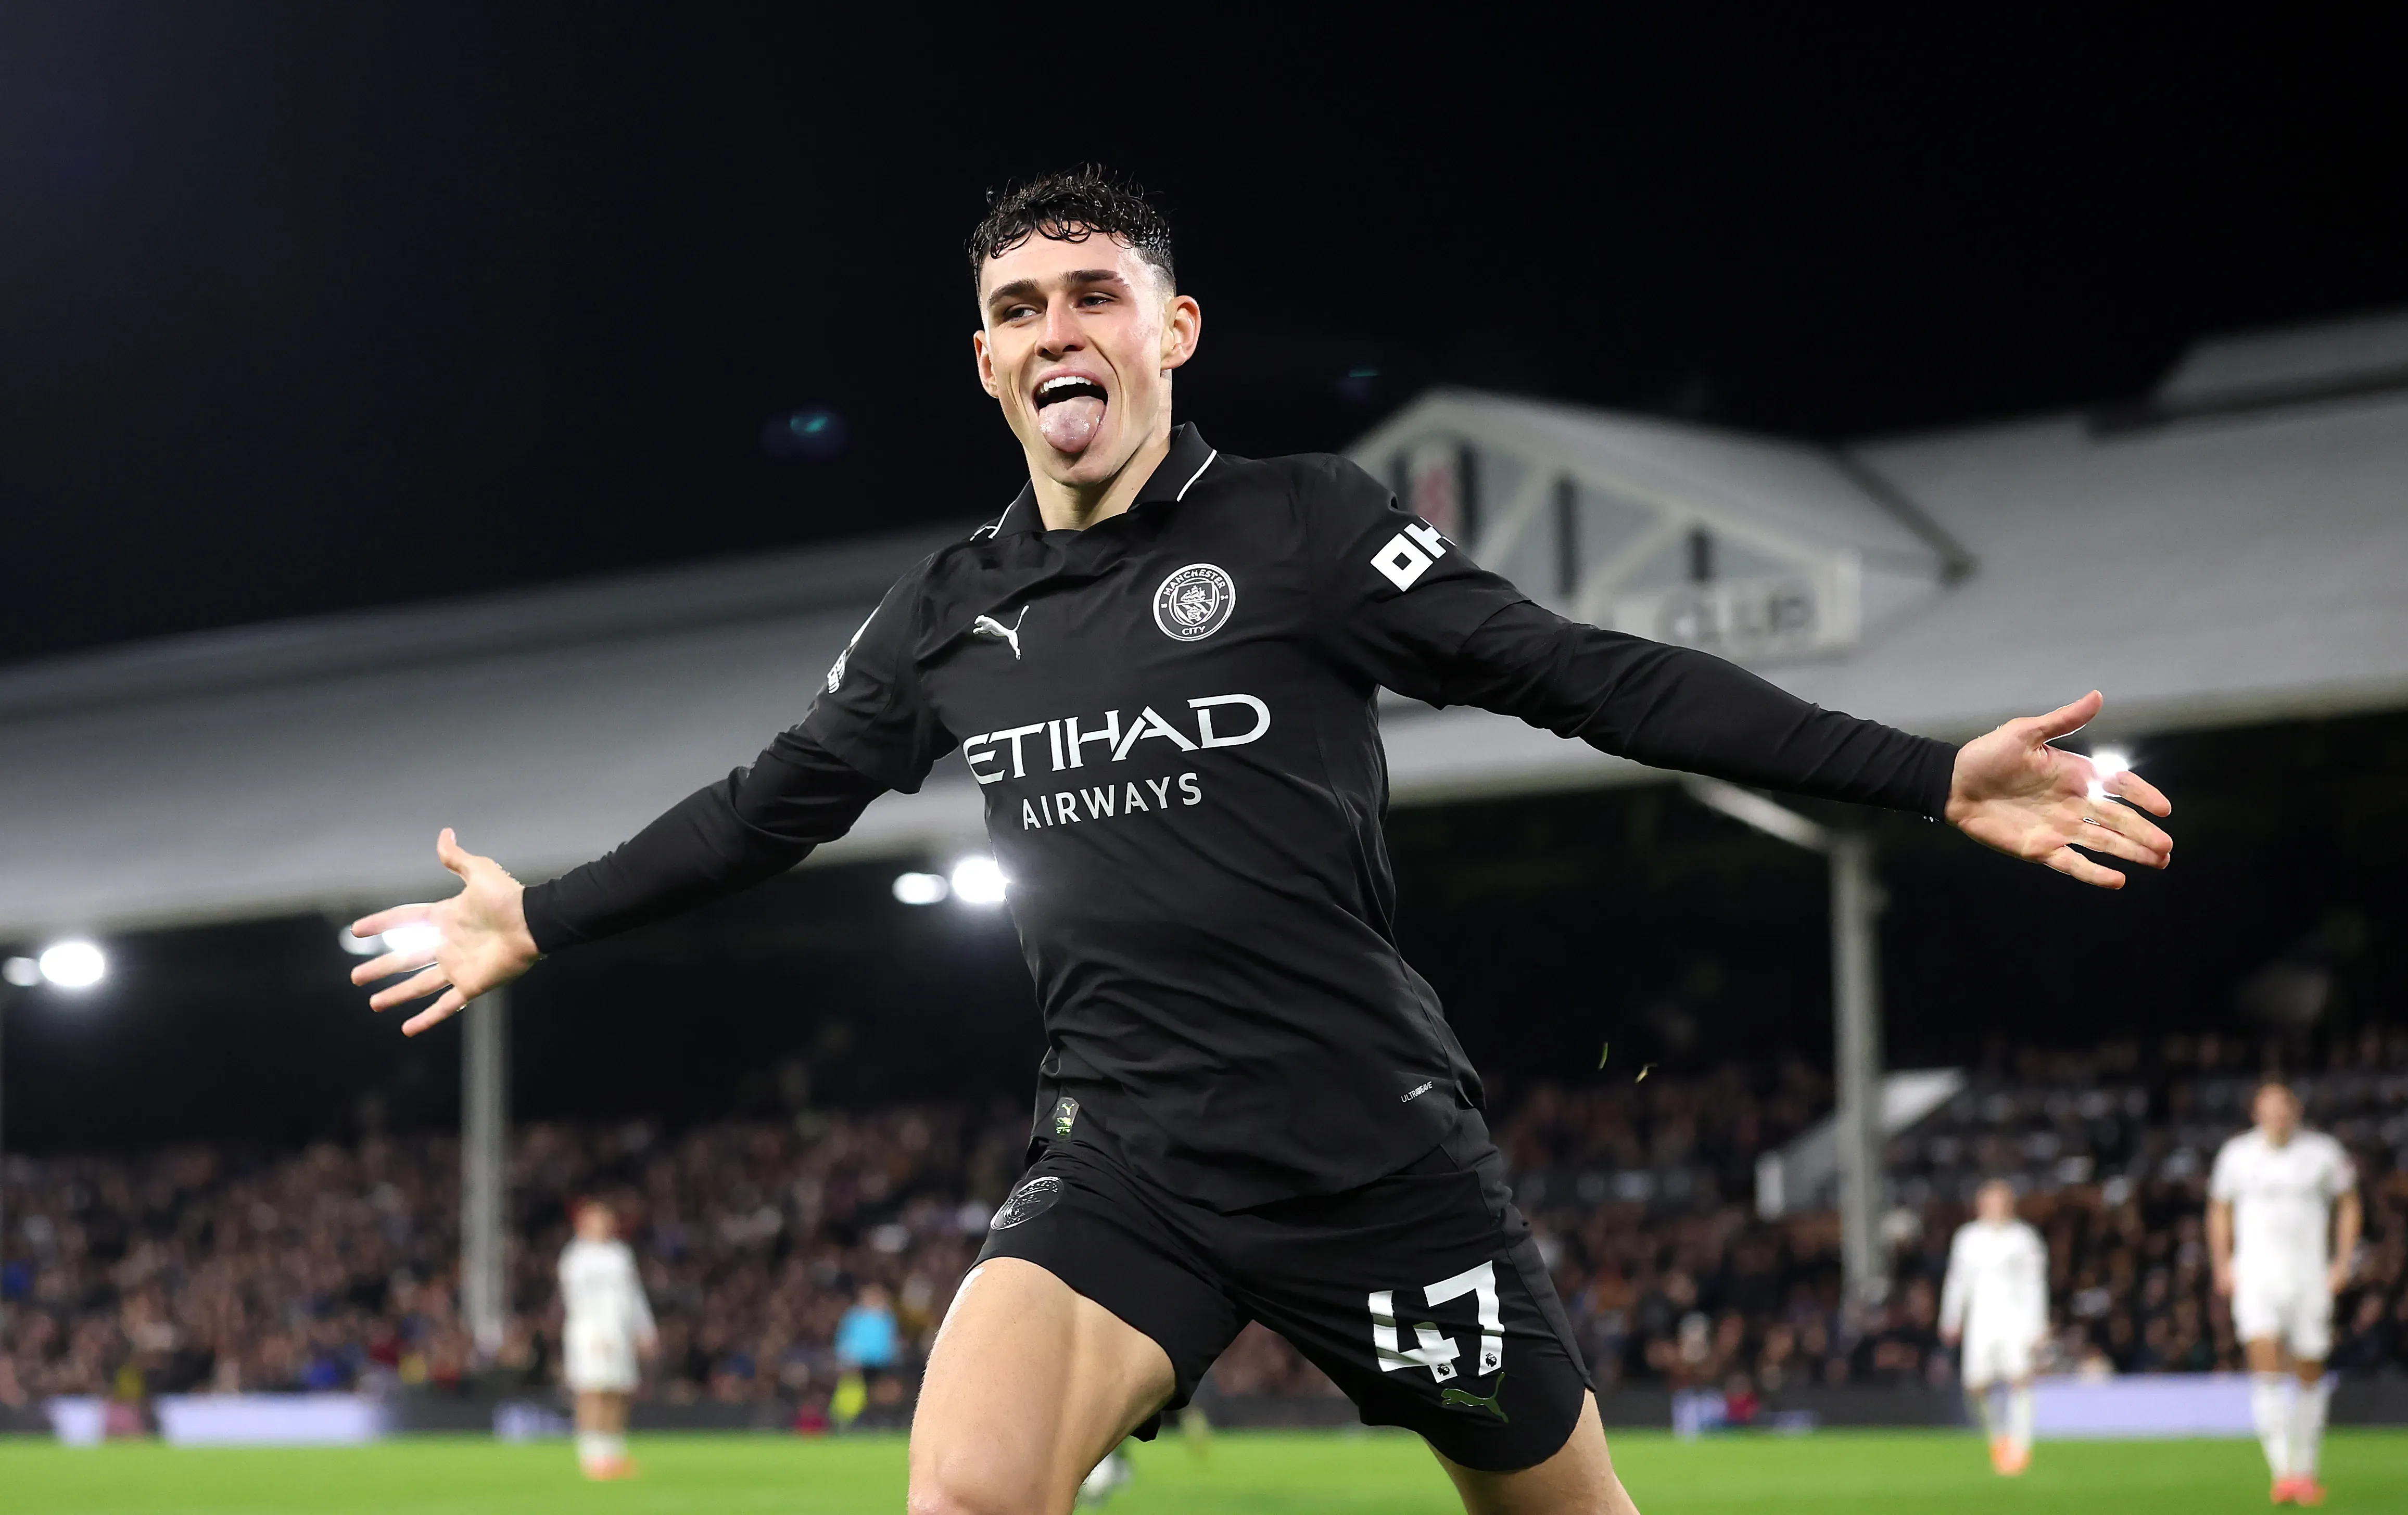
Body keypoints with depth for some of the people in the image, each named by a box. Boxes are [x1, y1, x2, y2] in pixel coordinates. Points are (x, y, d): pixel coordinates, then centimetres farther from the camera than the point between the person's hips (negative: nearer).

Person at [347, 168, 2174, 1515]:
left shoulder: (1304, 527, -4)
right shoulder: (947, 616, 9)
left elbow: (1593, 677, -9)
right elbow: (771, 807, 24)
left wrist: (1934, 776, -17)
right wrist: (542, 919, 29)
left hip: (1377, 1143, -2)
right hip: (1127, 1157, 3)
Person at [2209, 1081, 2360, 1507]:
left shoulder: (2322, 1153, 1)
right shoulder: (2237, 1155, 3)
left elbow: (2348, 1203, 13)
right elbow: (2219, 1211, 16)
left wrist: (2343, 1261, 3)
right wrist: (2223, 1266, 6)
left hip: (2310, 1276, 1)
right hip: (2256, 1276, -1)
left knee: (2310, 1375, 6)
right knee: (2265, 1364, -19)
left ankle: (2305, 1469, 23)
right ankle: (2282, 1470, -24)